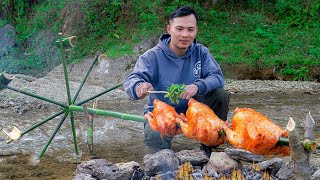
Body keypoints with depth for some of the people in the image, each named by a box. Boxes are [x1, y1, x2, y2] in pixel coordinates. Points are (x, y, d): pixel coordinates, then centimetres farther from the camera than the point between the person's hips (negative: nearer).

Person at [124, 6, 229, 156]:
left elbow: (217, 76, -14)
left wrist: (198, 86, -37)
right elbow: (131, 79, -25)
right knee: (154, 138, -37)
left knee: (221, 95, -19)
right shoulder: (153, 56, -13)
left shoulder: (200, 52, -3)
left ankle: (210, 146, -1)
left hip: (191, 109, 4)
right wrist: (139, 87, -52)